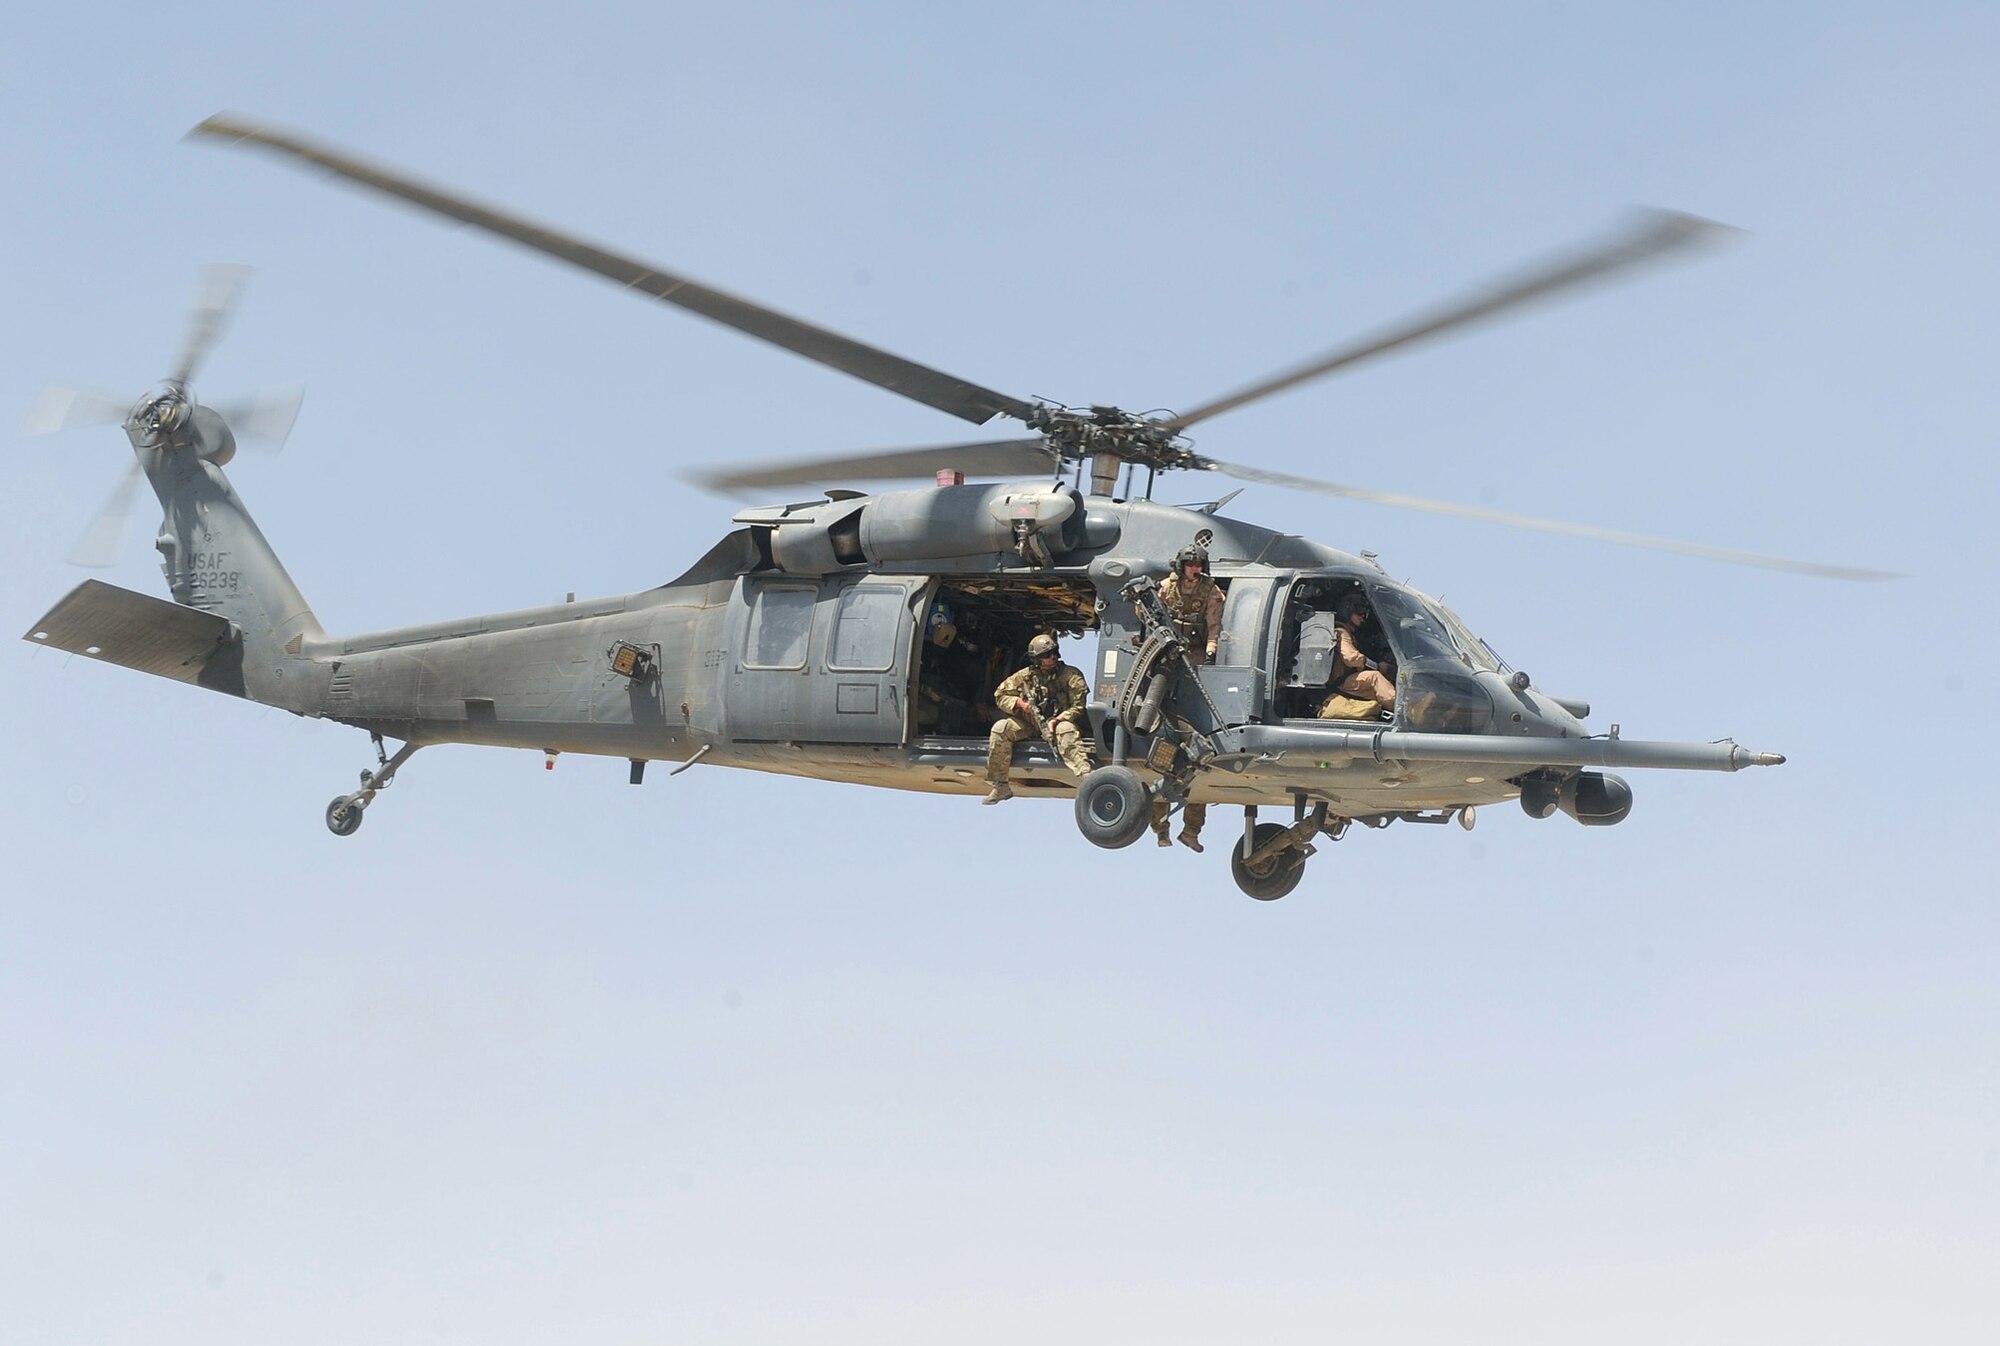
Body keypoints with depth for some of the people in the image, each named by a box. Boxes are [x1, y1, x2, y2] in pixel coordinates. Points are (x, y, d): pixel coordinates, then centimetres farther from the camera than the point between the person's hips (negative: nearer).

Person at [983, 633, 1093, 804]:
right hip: (1029, 725, 3)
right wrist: (1019, 703, -12)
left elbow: (1078, 707, -12)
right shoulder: (1025, 676, 2)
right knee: (1001, 728, -20)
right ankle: (999, 786, -15)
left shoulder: (1071, 676, -7)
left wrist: (1057, 720, -26)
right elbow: (1000, 695, 8)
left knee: (1067, 731, -38)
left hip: (1058, 722, -3)